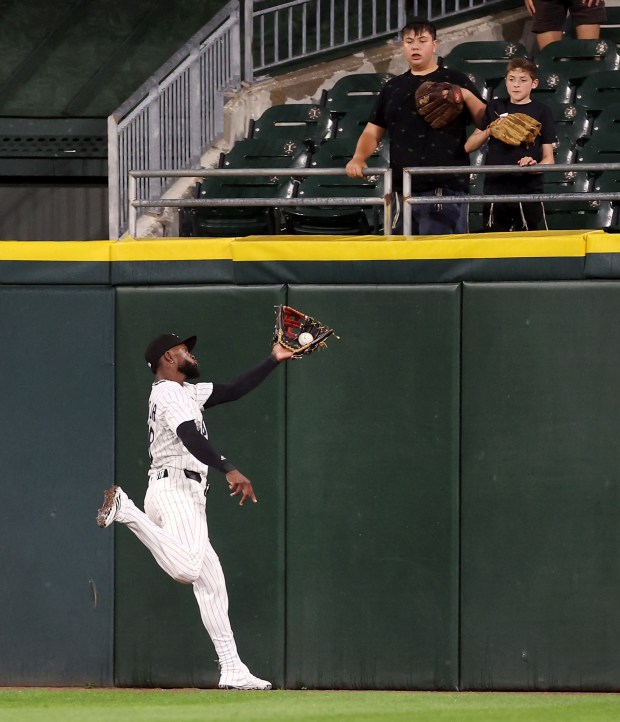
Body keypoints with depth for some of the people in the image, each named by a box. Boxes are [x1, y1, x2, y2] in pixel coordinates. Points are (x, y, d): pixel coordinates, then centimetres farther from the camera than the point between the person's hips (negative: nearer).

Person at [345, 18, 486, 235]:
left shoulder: (455, 81, 8)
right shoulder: (393, 88, 18)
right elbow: (373, 131, 18)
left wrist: (468, 96, -13)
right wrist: (359, 158, -1)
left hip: (446, 187, -4)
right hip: (403, 190, 4)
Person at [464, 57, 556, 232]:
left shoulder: (542, 111, 4)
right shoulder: (496, 108, 11)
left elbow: (548, 159, 3)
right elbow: (469, 147, 11)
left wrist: (535, 166, -19)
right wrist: (489, 131, -7)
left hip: (528, 190, -2)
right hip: (495, 189, 2)